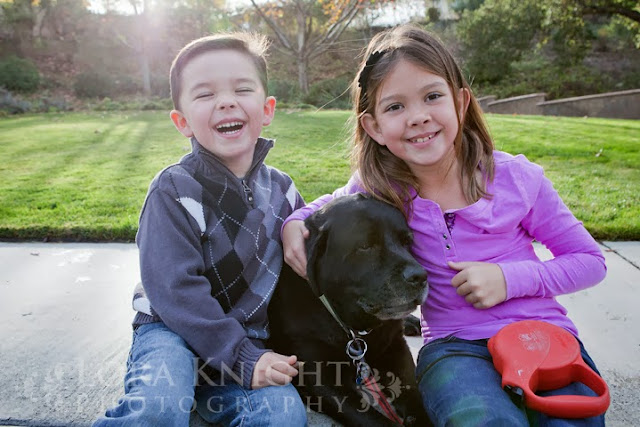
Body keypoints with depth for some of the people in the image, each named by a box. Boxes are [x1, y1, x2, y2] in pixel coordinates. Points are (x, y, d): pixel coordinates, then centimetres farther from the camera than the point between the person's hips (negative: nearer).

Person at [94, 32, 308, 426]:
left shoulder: (282, 190, 2)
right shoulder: (174, 191, -14)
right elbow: (176, 290, -19)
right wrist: (243, 359, -21)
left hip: (245, 339, 4)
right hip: (172, 329, -4)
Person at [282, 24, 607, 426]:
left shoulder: (515, 177, -7)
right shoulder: (379, 189, -5)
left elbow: (591, 260, 3)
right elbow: (328, 206, 17)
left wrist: (511, 278, -14)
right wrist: (294, 223, -6)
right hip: (455, 347, 0)